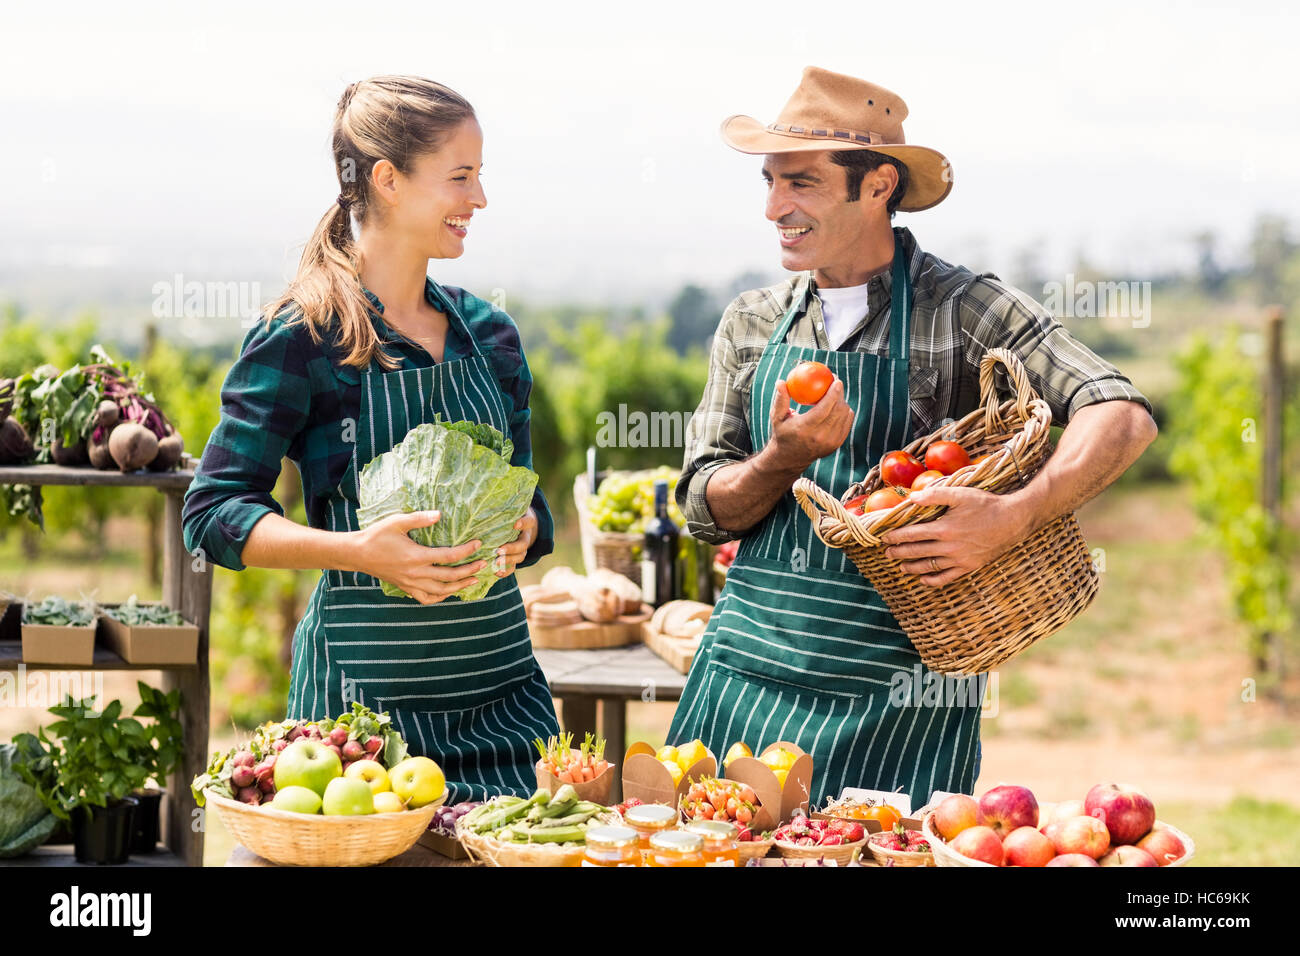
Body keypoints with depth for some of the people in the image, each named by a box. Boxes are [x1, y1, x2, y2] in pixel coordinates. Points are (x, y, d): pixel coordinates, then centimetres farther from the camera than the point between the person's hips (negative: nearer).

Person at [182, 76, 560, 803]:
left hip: (500, 680, 5)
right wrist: (358, 550, -22)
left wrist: (519, 532, -6)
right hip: (369, 686, -5)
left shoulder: (489, 334, 10)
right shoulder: (303, 339, -7)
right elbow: (213, 513, -9)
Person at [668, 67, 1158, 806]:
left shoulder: (962, 308, -5)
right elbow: (706, 510, 7)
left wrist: (1014, 518, -29)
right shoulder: (752, 323, 10)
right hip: (745, 676, 4)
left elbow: (1123, 415, -15)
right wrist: (785, 459, -14)